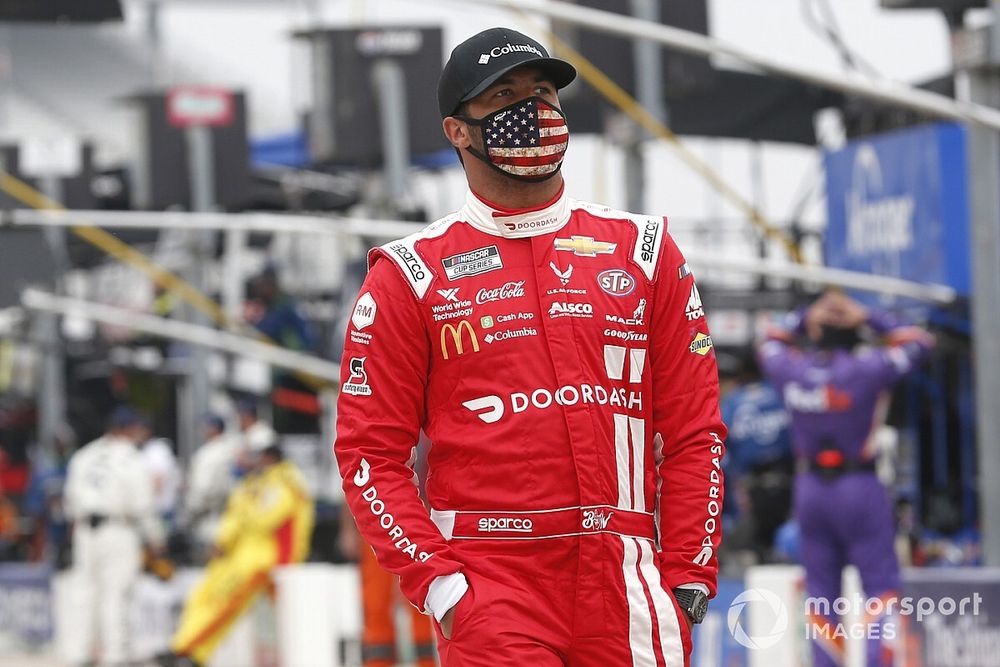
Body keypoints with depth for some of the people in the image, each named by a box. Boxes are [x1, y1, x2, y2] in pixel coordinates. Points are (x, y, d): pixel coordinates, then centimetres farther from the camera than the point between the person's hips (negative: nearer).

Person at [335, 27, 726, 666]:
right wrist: (435, 580, -7)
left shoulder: (643, 250, 12)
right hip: (487, 584, -2)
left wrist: (688, 576, 2)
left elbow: (694, 431, 11)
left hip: (626, 581, 3)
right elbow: (371, 451, 3)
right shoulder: (409, 275, 5)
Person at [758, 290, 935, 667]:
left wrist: (808, 316, 11)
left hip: (809, 490, 4)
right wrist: (870, 318, 2)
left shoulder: (791, 370, -2)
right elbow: (919, 342, 1)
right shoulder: (866, 369, -13)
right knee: (881, 582, -1)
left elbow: (773, 343, 22)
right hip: (859, 489, -4)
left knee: (821, 588, 9)